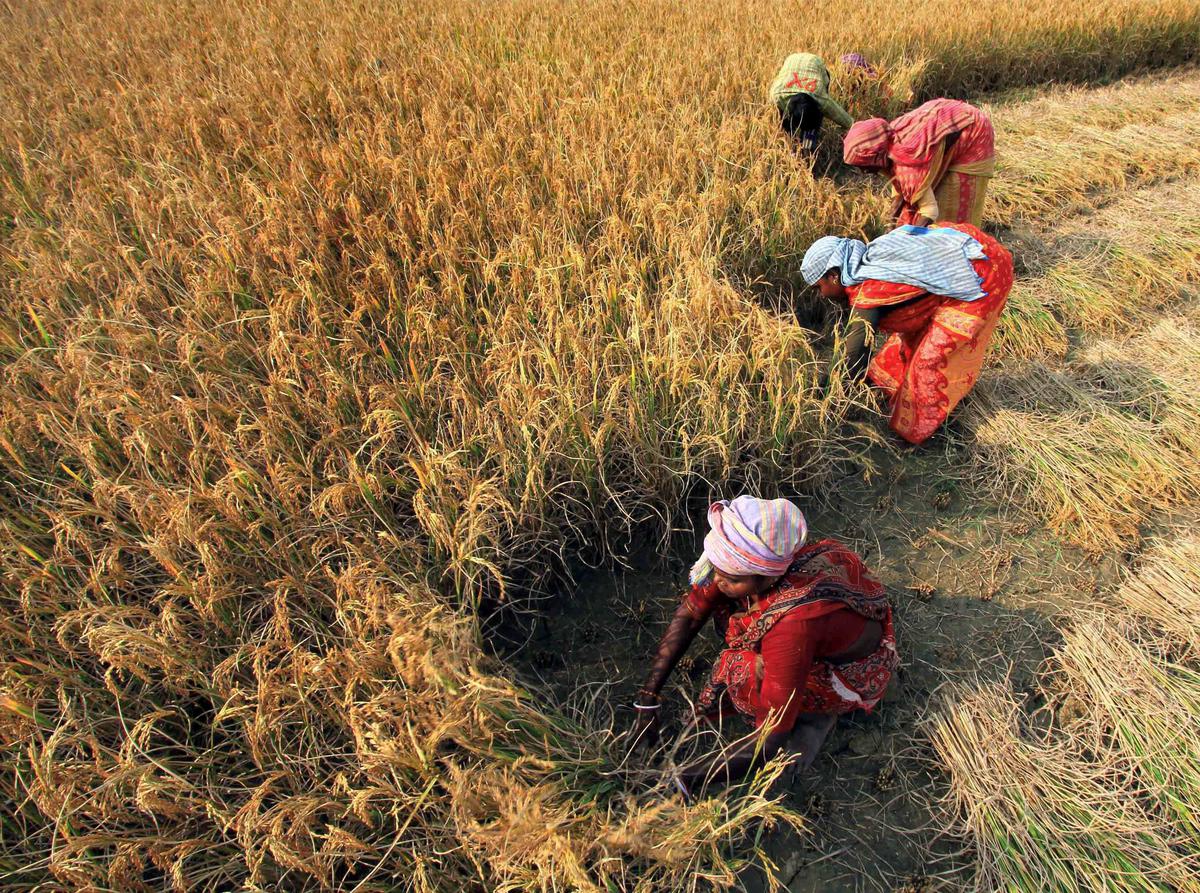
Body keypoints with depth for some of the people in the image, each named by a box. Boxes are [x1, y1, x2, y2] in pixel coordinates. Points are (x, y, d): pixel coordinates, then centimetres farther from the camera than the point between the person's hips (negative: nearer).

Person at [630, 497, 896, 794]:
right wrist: (646, 701, -12)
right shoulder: (739, 558, -26)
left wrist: (681, 781, -27)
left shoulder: (794, 623, -42)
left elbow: (772, 740, -33)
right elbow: (688, 615, -11)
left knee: (743, 671, -28)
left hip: (855, 672, -6)